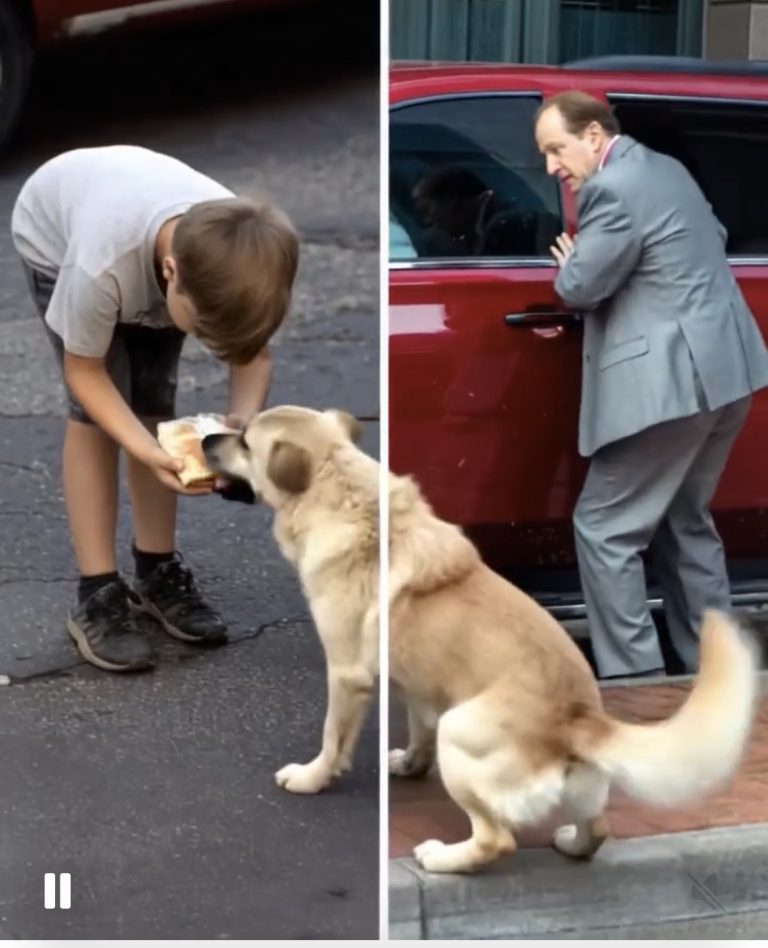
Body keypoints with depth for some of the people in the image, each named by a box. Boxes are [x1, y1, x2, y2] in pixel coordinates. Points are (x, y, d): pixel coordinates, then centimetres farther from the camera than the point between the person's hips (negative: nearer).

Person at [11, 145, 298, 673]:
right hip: (56, 232, -3)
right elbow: (84, 371, -28)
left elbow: (253, 349, -16)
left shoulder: (238, 263, -36)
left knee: (154, 406, -2)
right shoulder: (99, 266, -46)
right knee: (98, 414, -14)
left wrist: (243, 421, -36)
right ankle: (97, 595, -7)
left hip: (147, 224, 4)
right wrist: (147, 452, -41)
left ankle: (158, 571, 14)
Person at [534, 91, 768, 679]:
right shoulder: (666, 168, 16)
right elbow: (714, 240, 29)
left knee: (605, 529, -4)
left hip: (673, 381, -10)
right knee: (684, 524, 19)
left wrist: (570, 263, 9)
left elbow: (580, 288, -14)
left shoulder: (612, 189, -15)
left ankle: (636, 683, -4)